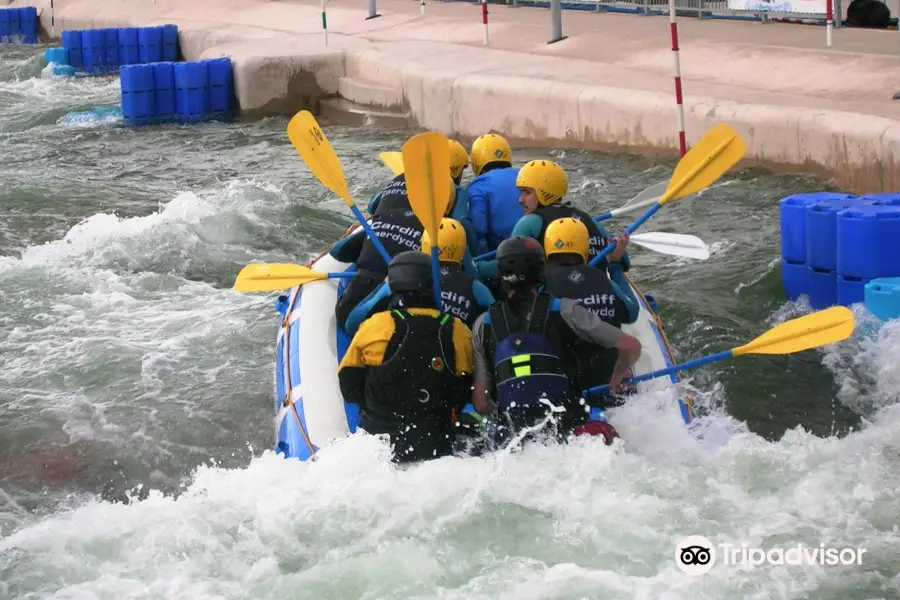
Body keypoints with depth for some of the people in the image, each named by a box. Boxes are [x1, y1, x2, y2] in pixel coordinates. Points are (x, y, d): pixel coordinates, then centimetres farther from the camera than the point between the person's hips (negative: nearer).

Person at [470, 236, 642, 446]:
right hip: (568, 427, -3)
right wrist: (618, 378, 24)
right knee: (607, 434, 22)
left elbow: (480, 403, 4)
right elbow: (631, 346, 3)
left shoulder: (484, 325, 6)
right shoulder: (563, 310, 0)